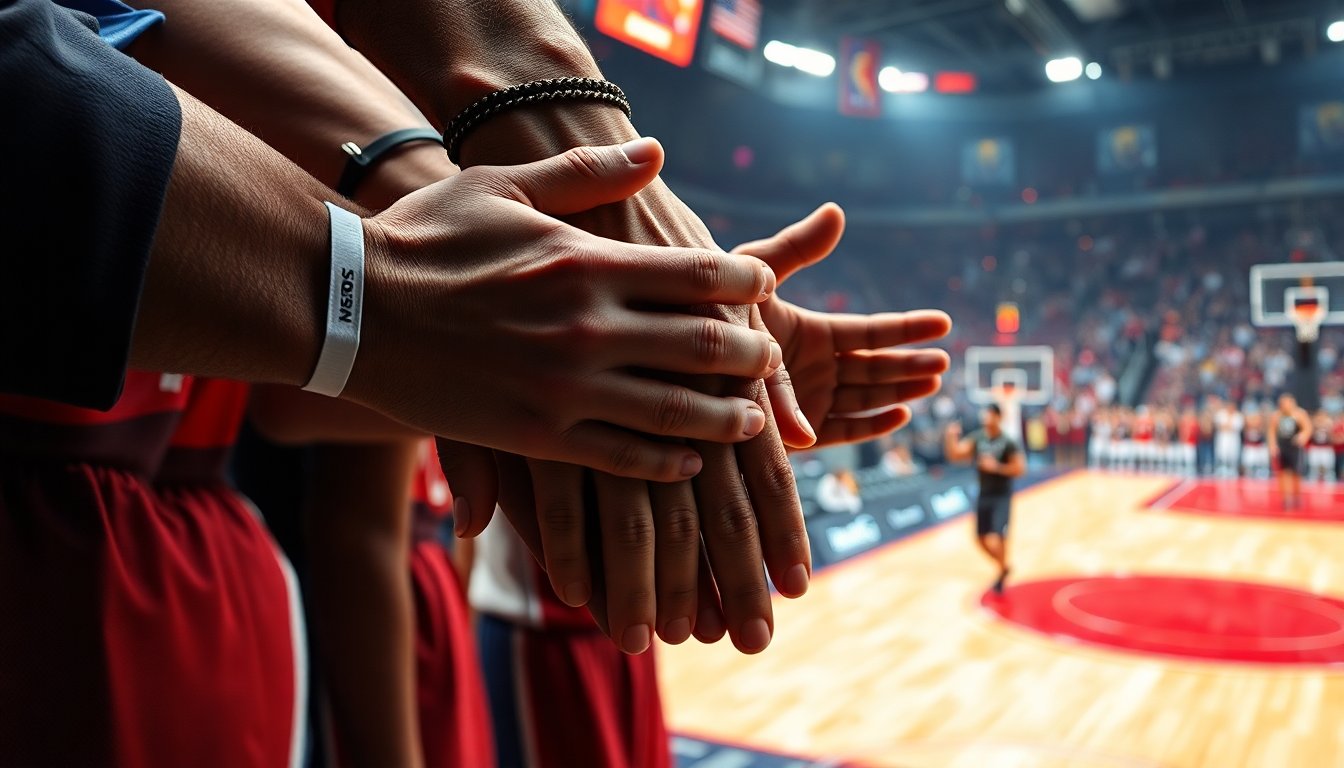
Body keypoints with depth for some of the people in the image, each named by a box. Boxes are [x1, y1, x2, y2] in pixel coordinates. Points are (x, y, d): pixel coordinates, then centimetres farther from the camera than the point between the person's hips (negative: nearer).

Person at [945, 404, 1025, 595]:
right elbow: (955, 455, -8)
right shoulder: (977, 438, -1)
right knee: (981, 538, 10)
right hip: (983, 495, 5)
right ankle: (1003, 567, 34)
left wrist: (996, 466, -24)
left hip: (1002, 496, -5)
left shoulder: (1008, 443, -14)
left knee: (997, 537, -14)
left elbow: (1019, 469, -13)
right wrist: (952, 437, -24)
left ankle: (1002, 571, 13)